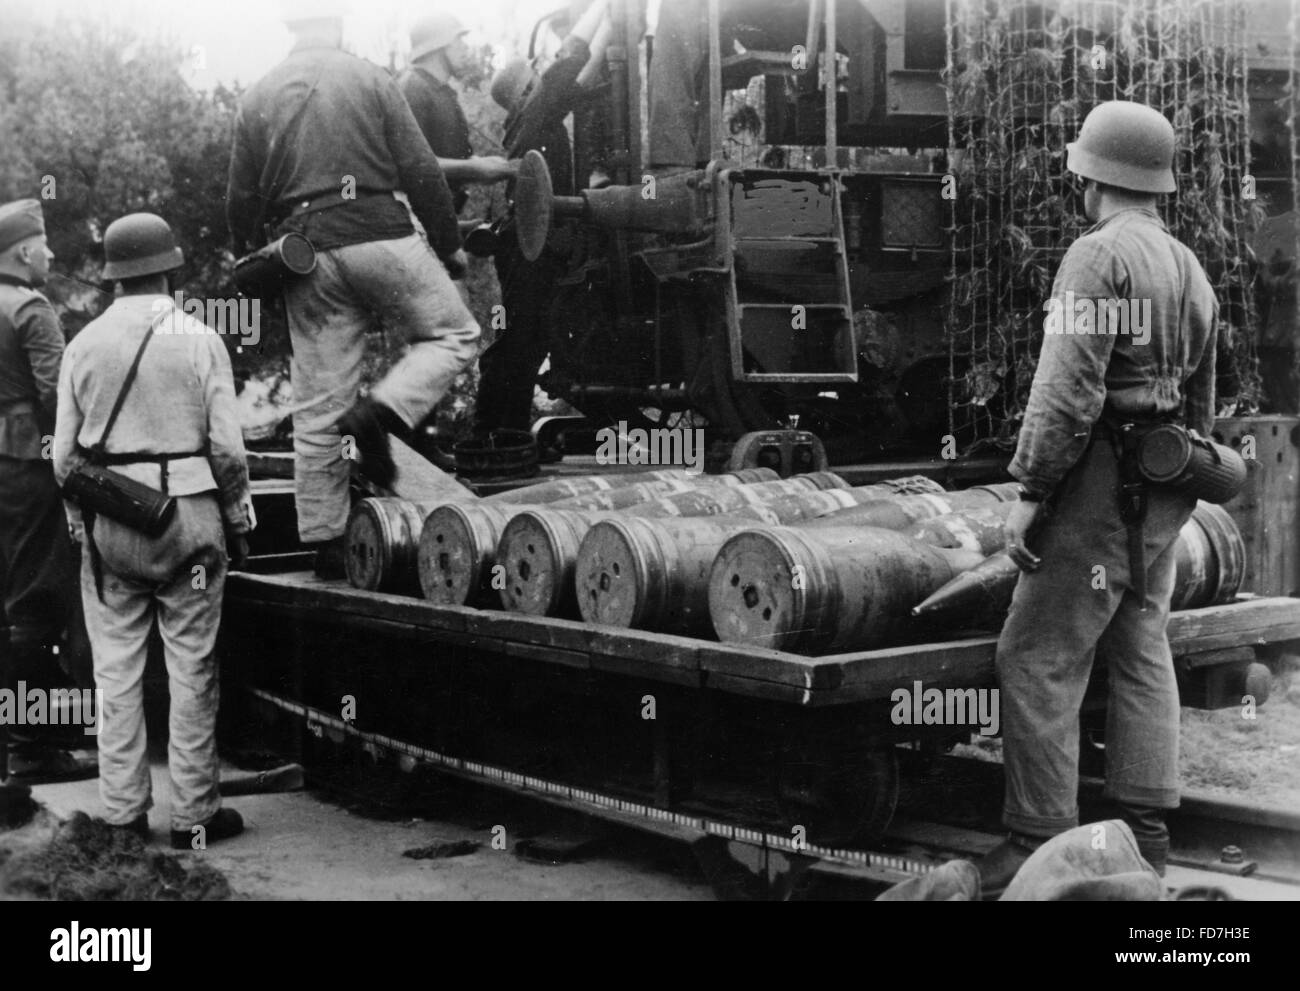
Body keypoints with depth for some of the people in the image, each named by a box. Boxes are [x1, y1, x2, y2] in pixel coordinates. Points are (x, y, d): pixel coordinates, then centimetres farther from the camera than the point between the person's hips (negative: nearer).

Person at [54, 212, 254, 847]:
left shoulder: (83, 345, 3)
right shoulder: (199, 341, -5)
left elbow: (64, 451, 5)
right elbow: (227, 447, -5)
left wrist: (81, 520, 16)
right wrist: (238, 518, 6)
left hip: (109, 527, 3)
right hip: (187, 515, -2)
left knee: (116, 670, 9)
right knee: (191, 669, 4)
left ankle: (122, 813, 14)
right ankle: (193, 814, 9)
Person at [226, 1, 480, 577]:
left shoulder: (257, 98, 11)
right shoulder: (371, 80, 2)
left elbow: (241, 199, 11)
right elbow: (420, 172, -2)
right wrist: (449, 244, 5)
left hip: (306, 256, 4)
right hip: (381, 238, -4)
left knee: (318, 408, 6)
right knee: (454, 335, 15)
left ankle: (323, 542, 10)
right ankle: (381, 413, -10)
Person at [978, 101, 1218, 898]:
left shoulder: (1099, 256, -12)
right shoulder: (1192, 270, 16)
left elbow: (1067, 390, -20)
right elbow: (1203, 405, 21)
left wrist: (1030, 491, -16)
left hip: (1101, 480, -9)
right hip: (1164, 491, 9)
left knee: (1039, 661, -5)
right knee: (1143, 653, 13)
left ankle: (1040, 841, -3)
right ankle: (1147, 835, 18)